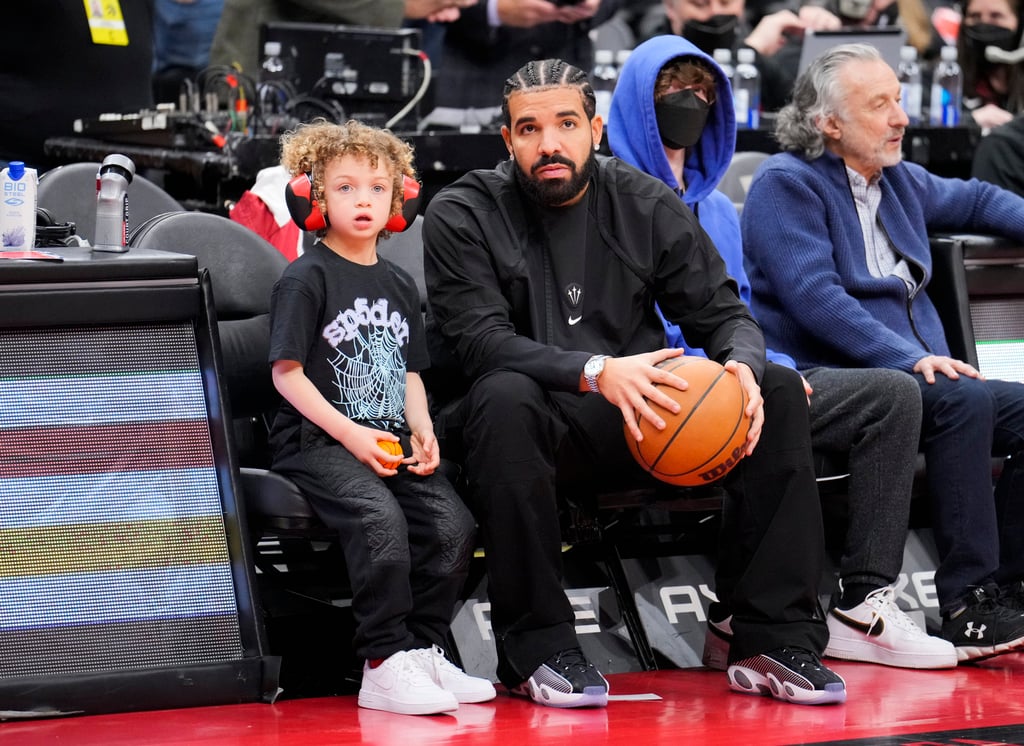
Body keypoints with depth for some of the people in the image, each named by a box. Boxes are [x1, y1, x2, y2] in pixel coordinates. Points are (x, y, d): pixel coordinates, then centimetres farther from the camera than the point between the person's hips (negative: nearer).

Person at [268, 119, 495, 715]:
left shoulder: (400, 285, 20)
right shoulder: (306, 280, -1)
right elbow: (288, 372, -7)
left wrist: (422, 430, 3)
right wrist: (349, 433, -15)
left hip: (389, 441, 7)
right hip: (317, 442, -6)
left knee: (453, 523, -17)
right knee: (380, 517, -32)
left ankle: (424, 650, -5)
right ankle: (384, 665, -27)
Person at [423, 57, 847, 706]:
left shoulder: (646, 205, 7)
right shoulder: (462, 215, -4)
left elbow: (723, 312, 7)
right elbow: (480, 339, -16)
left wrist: (743, 364, -19)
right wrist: (595, 373, -32)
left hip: (643, 422, 4)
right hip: (540, 430, -4)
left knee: (780, 391, -16)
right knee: (504, 397, -38)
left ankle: (775, 642, -16)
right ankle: (537, 649, -28)